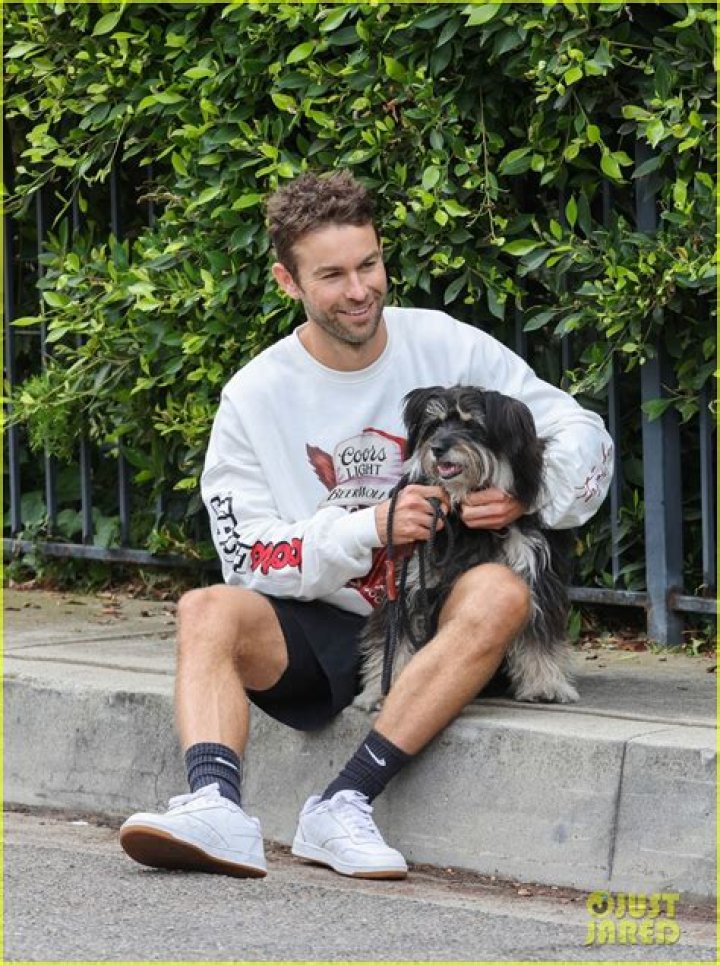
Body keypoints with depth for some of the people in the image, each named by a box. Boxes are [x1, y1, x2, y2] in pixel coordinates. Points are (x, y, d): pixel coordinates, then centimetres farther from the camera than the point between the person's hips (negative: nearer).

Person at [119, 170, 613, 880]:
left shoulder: (448, 348, 0)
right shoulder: (255, 397, 0)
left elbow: (583, 434, 5)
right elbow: (250, 557, -5)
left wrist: (528, 498, -17)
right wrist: (372, 528, -19)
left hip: (433, 622, -1)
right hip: (323, 631, 1)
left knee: (500, 594, -33)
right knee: (206, 610, -25)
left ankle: (345, 805, -40)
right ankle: (215, 805, -50)